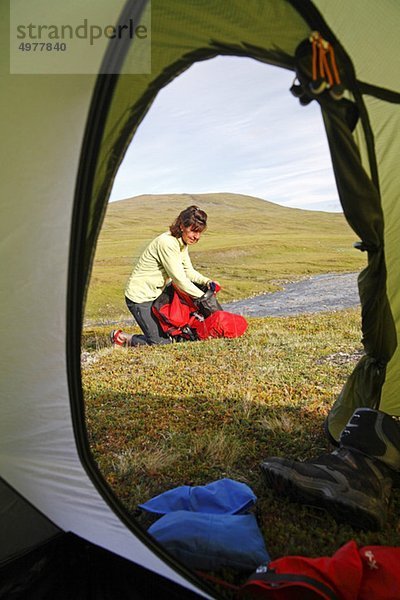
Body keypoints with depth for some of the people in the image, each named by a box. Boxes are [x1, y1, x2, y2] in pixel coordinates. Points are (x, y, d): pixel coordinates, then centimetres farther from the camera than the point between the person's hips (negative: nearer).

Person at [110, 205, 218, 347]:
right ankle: (122, 338, 10)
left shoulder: (182, 242, 4)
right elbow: (179, 279, -26)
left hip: (155, 294, 10)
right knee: (161, 342, -9)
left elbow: (188, 271, 5)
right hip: (140, 297, -10)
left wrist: (207, 281, -14)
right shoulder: (167, 242, -26)